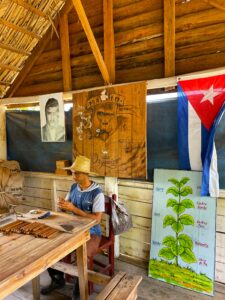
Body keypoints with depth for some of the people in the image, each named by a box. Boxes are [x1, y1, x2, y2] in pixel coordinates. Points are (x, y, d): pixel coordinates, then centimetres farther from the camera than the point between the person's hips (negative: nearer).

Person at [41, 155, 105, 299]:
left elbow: (96, 219, -24)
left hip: (91, 233, -6)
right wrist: (63, 204, -15)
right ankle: (58, 280, 21)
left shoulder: (97, 193, -21)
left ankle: (79, 288, 4)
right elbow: (67, 206, 11)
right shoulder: (73, 187, 1)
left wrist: (73, 209, -27)